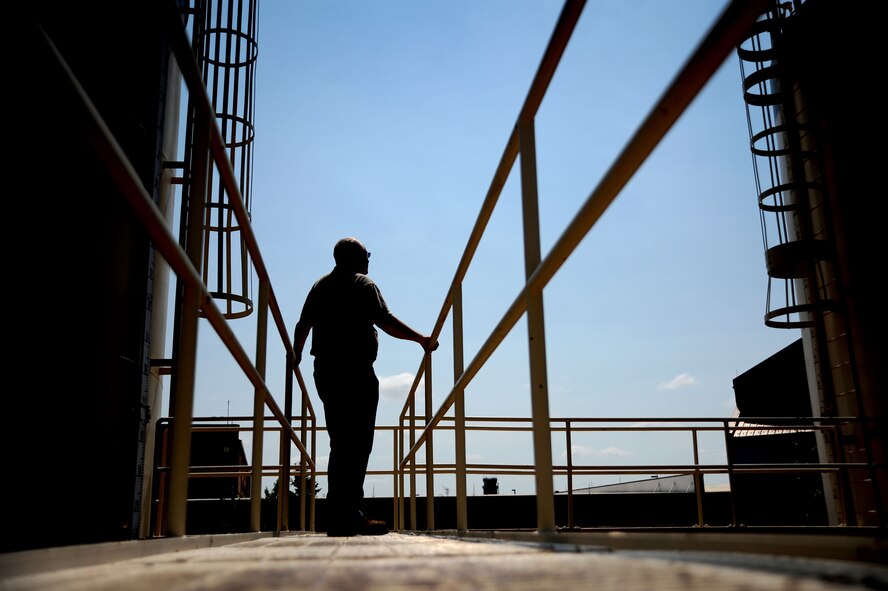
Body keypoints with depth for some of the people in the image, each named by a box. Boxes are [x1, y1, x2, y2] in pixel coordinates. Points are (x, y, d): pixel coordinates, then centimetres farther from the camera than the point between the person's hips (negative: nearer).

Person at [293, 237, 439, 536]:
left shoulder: (320, 286, 18)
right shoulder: (364, 284, -1)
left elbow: (302, 326, 17)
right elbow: (385, 321, -12)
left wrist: (297, 354, 32)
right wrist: (421, 339, -6)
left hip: (325, 371, 7)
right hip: (356, 371, -7)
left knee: (340, 442, 11)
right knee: (357, 444, -8)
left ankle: (338, 517, 10)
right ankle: (348, 516, -13)